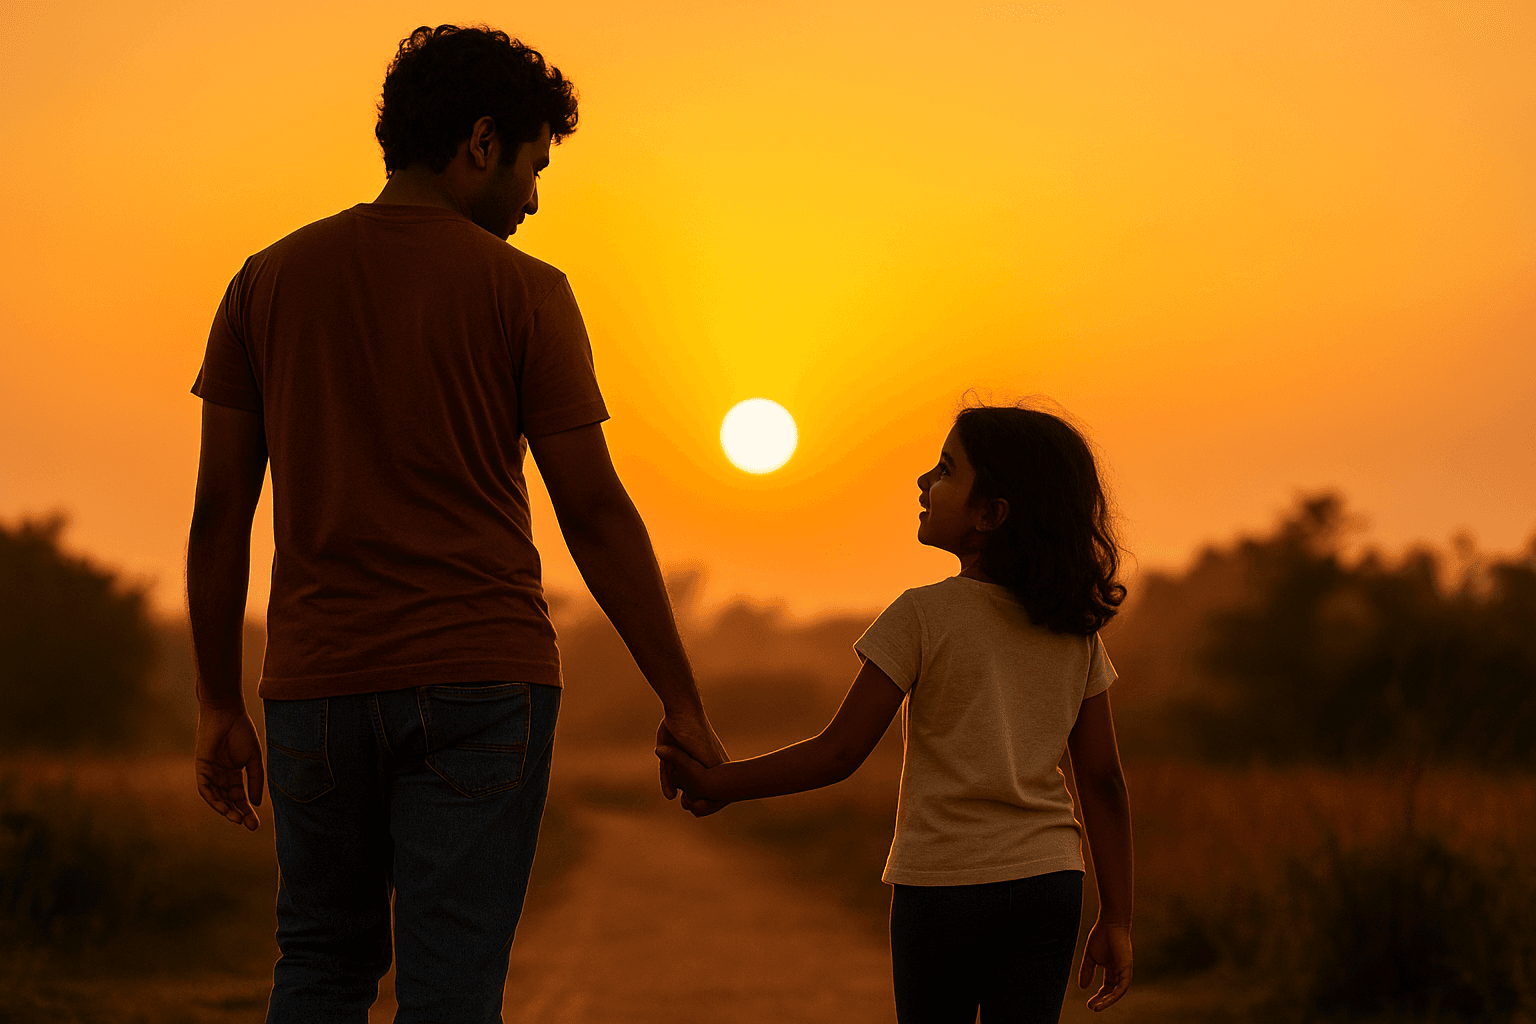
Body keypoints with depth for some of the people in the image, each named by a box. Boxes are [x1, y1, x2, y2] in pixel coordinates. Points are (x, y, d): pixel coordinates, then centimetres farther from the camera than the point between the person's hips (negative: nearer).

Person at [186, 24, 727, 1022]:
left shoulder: (269, 280, 7)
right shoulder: (523, 292, -3)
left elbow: (220, 507, 6)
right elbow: (594, 510, -5)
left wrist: (219, 704, 13)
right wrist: (683, 701, 0)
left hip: (319, 682, 3)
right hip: (479, 680, -3)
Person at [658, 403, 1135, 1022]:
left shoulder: (923, 617, -10)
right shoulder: (1076, 632, 4)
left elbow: (838, 754, -10)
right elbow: (1102, 780, 4)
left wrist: (717, 784, 1)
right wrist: (1115, 921, 9)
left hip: (941, 884, -4)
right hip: (1049, 882, 4)